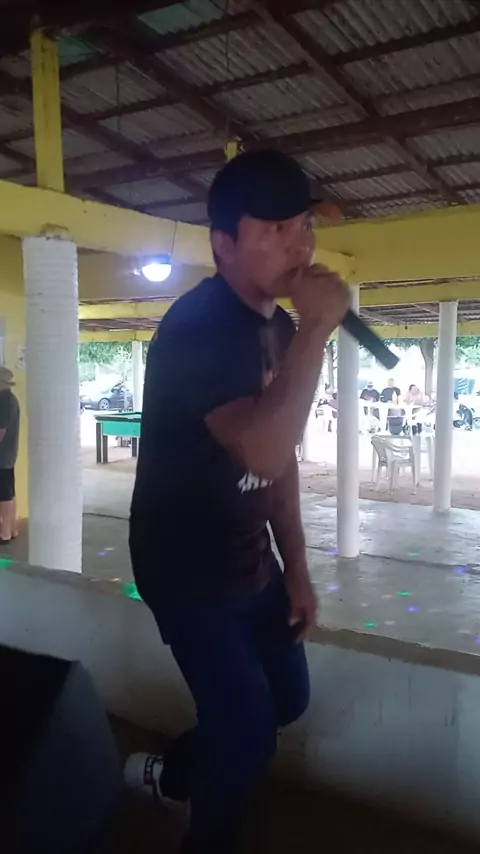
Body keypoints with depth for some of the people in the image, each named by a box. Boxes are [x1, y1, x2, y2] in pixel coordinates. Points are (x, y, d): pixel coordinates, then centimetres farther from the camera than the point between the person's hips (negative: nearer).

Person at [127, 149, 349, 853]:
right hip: (186, 569, -8)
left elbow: (280, 457, 8)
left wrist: (296, 569, 8)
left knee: (288, 699, 18)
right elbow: (261, 451, -39)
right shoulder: (197, 327, -24)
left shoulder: (278, 326, 3)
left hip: (250, 560, 8)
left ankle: (168, 770, 42)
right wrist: (317, 330, -33)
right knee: (250, 735, 0)